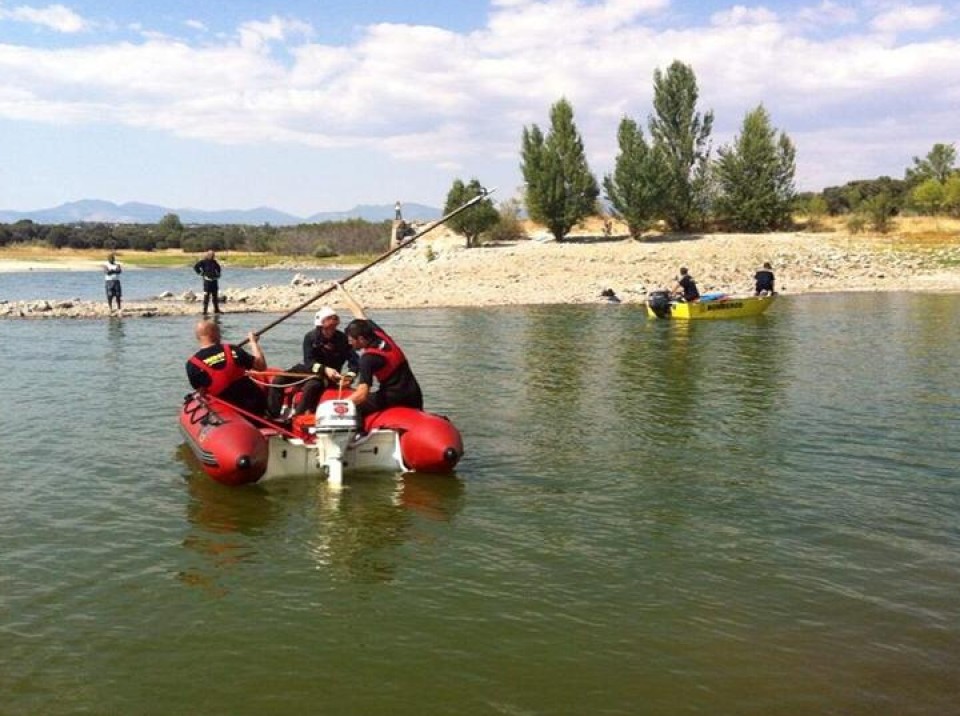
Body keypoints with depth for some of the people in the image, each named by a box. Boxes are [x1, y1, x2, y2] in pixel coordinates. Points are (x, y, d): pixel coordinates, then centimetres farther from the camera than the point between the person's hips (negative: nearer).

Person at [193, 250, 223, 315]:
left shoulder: (214, 262, 13)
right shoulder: (203, 261, -5)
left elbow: (218, 267, 32)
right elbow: (196, 266, -7)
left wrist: (218, 274, 18)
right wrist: (201, 273, -8)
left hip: (214, 280, 6)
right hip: (207, 280, -6)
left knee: (215, 295, 11)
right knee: (206, 296, -8)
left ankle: (216, 309, 19)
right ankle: (205, 310, -5)